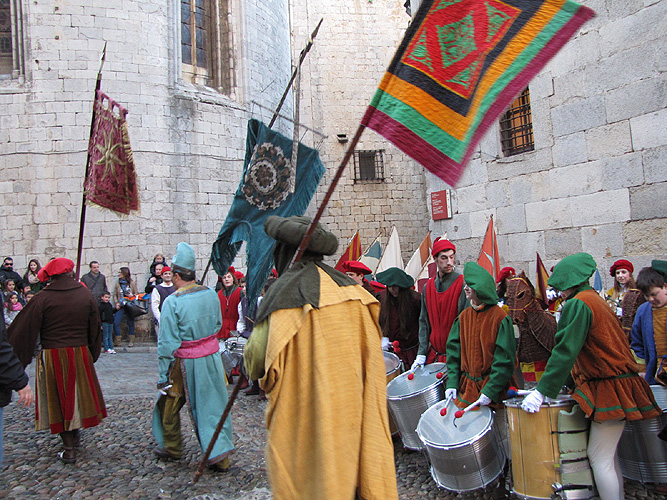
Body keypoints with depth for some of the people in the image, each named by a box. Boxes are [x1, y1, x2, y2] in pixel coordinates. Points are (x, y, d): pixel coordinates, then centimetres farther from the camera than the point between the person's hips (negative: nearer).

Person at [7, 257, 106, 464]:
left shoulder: (42, 298, -9)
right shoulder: (86, 295, 0)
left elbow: (25, 331, -7)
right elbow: (95, 329, 7)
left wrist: (20, 360, 1)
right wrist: (93, 355, 18)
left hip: (52, 357, -2)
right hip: (80, 354, 3)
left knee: (59, 399, 7)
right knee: (78, 393, 19)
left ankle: (69, 449, 9)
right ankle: (75, 435, 37)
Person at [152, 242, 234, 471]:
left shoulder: (172, 302, -18)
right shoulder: (211, 294, -3)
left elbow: (167, 344, -16)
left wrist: (163, 377, -10)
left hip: (185, 364, -4)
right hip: (212, 358, 5)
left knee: (169, 405, 18)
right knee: (213, 405, 13)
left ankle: (171, 448, 35)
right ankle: (220, 455, 13)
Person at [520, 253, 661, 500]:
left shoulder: (577, 304, -14)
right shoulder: (597, 300, 15)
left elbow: (565, 352, -21)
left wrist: (541, 391, -18)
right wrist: (570, 383, 24)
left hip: (610, 391, -10)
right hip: (620, 385, 10)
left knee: (599, 459, -4)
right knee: (609, 456, 15)